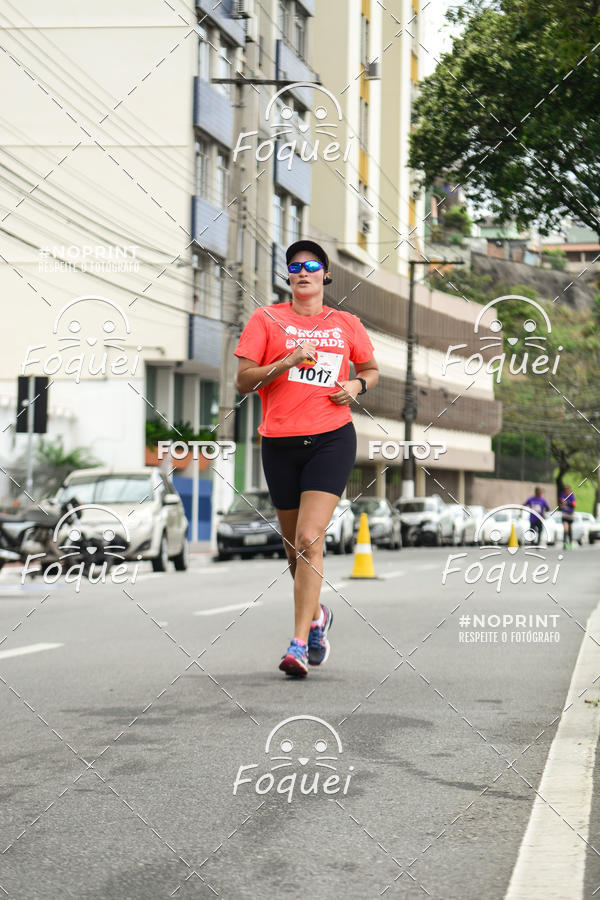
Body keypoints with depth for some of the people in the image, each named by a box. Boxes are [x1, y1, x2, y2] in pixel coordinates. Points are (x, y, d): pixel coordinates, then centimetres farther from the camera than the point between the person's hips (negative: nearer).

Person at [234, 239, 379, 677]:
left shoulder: (346, 324, 9)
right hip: (279, 442, 2)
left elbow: (372, 370, 24)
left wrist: (357, 384, 1)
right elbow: (243, 381, -1)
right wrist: (287, 361, -14)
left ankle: (299, 643, -14)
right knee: (294, 545, 12)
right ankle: (316, 616, 39)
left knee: (309, 540, -15)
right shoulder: (266, 319, 5)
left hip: (331, 439, -1)